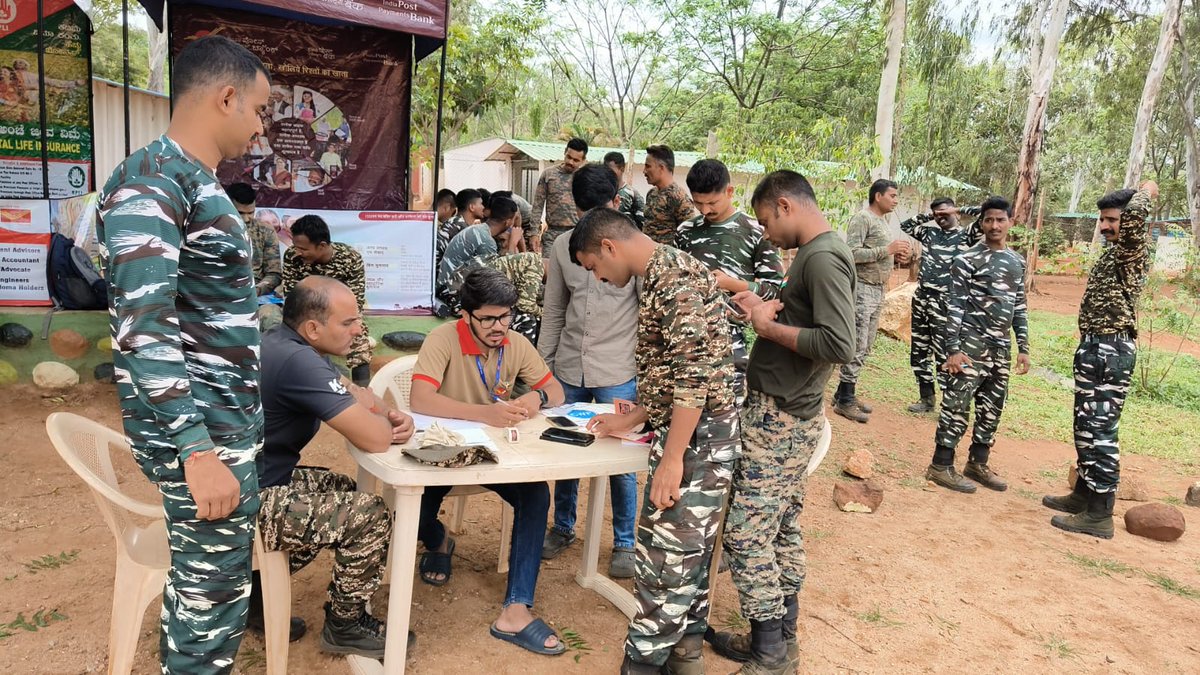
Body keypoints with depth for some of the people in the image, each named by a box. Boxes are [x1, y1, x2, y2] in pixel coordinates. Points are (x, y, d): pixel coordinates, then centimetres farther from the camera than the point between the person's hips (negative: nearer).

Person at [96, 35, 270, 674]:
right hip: (199, 433, -9)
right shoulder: (150, 182, -16)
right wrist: (198, 453, -27)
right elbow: (142, 329, -24)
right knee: (212, 594, 2)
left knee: (202, 577, 19)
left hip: (226, 424, 9)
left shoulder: (198, 182, 13)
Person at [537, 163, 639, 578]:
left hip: (617, 372, -4)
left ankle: (624, 543, 20)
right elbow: (553, 312, 11)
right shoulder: (563, 247, 5)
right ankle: (563, 528, 33)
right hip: (569, 368, 4)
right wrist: (542, 363, 10)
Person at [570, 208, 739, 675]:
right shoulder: (660, 278, 15)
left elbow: (697, 371, -24)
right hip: (691, 433, 10)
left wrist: (671, 458, -23)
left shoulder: (674, 275, -18)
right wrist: (628, 422, 21)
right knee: (688, 552, 17)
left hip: (697, 436, -10)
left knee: (665, 557, -1)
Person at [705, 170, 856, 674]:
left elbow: (839, 345, -27)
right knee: (783, 528, 16)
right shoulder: (816, 254, 13)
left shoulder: (823, 258, -18)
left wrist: (769, 327, -17)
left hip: (778, 419, -10)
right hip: (791, 414, 10)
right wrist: (770, 310, 3)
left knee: (746, 532, -3)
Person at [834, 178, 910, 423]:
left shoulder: (883, 220, 16)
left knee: (865, 346, 12)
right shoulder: (862, 218, -11)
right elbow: (852, 253, -20)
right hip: (862, 288, -9)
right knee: (857, 346, -7)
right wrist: (887, 250, -21)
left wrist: (896, 254, 3)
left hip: (878, 289, 9)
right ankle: (844, 401, -1)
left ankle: (845, 393, 20)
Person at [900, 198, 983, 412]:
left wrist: (959, 210, -2)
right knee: (919, 352, 11)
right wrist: (926, 216, 13)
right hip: (921, 298, 6)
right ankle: (927, 399, 24)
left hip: (945, 302, -6)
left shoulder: (966, 235, 0)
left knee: (944, 354, -6)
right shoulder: (929, 232, 14)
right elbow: (904, 227, 24)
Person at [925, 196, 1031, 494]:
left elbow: (1019, 307, 17)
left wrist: (1023, 348, 12)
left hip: (1001, 347, 7)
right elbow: (955, 306, -11)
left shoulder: (1017, 262, 12)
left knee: (992, 408, 12)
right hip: (971, 344, -7)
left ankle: (978, 463, 25)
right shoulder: (968, 260, -8)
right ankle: (941, 466, 4)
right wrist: (953, 349, -16)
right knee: (957, 406, -4)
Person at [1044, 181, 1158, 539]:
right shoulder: (1112, 254, 15)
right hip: (1093, 348, 10)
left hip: (1111, 351, -10)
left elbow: (1136, 212, -32)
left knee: (1100, 430, -8)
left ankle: (1100, 514, -4)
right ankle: (1084, 493, 29)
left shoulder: (1131, 254, -13)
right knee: (1085, 427, 17)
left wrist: (1147, 190, -13)